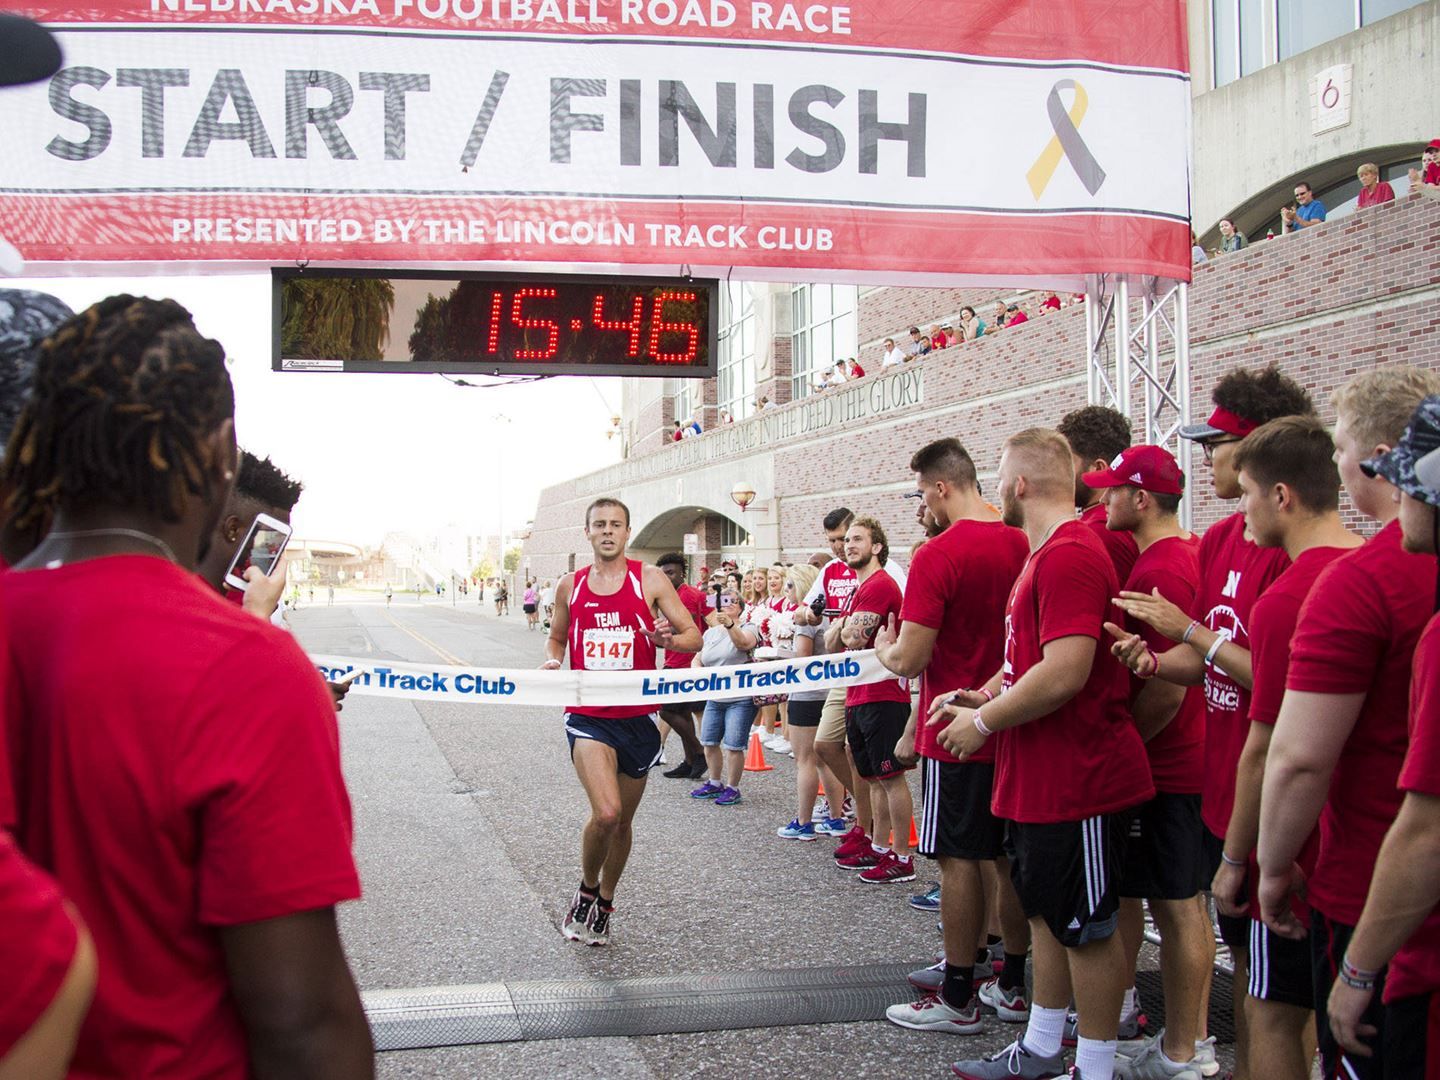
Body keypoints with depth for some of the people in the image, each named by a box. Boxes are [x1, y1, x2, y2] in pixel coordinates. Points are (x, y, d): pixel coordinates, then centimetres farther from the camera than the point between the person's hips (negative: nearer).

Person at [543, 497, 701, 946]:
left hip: (638, 716, 1)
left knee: (622, 821, 12)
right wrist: (552, 660, -1)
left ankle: (604, 904, 35)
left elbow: (695, 637, -1)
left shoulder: (650, 580, -1)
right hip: (588, 716, -1)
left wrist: (668, 639, -23)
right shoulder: (570, 586, 6)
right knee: (606, 812, -20)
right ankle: (586, 891, 7)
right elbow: (557, 637, 21)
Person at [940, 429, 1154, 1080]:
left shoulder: (1069, 555, -21)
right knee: (1048, 913, 19)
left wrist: (983, 721, -17)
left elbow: (1064, 672, -29)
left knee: (1087, 928, 2)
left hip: (1078, 782, -11)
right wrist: (985, 695, 9)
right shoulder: (1045, 554, 15)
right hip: (1041, 779, 11)